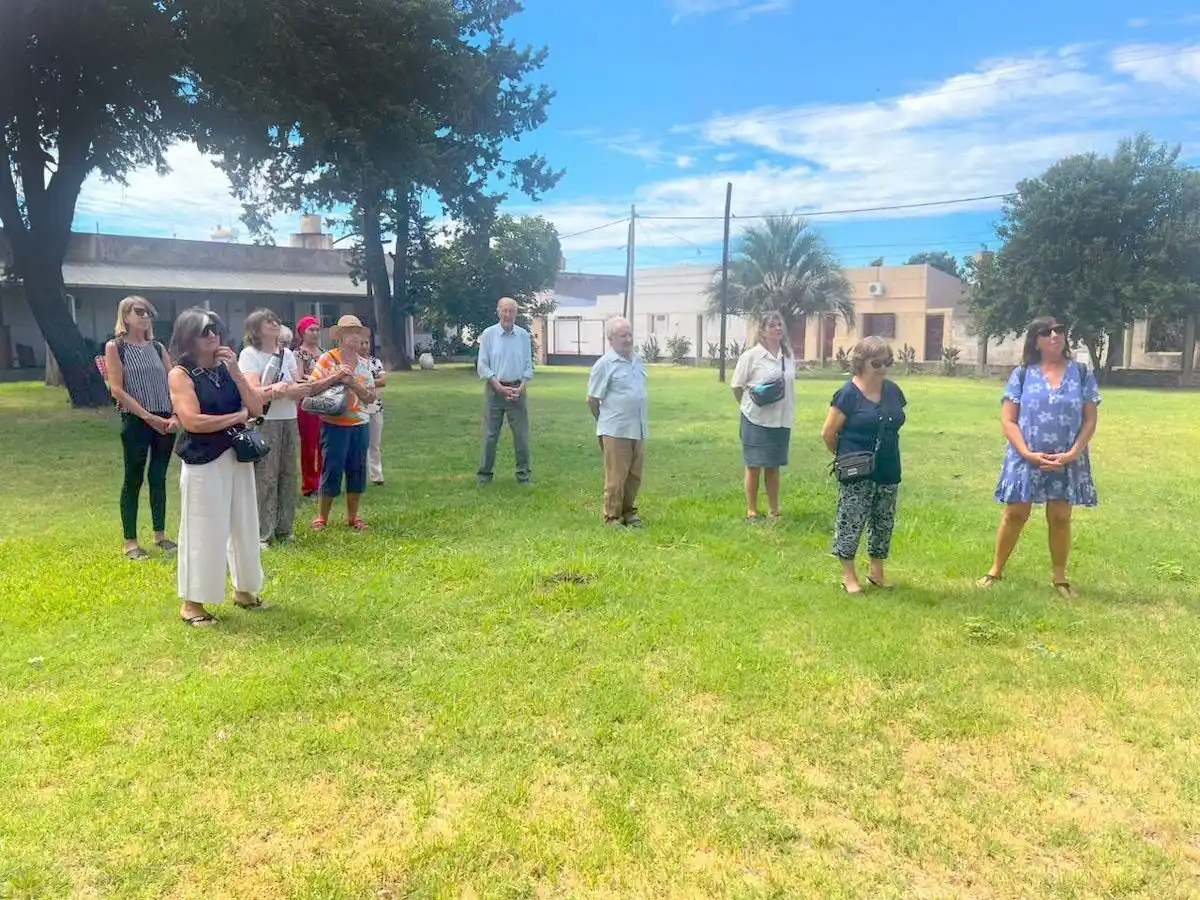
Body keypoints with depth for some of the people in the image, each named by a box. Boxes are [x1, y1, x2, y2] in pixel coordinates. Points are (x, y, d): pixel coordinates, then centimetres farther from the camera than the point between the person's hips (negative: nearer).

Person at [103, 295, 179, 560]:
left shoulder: (158, 347, 12)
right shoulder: (114, 347, -2)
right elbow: (117, 390, -9)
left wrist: (175, 416, -7)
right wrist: (149, 417, -15)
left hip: (166, 422, 4)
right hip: (136, 422, -4)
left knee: (159, 478, 11)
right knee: (133, 479, 2)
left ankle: (160, 535, 21)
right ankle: (130, 542, 9)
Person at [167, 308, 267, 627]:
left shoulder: (226, 370, 10)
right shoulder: (181, 374, -7)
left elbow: (257, 409, 2)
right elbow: (192, 421, -19)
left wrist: (235, 372, -7)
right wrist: (238, 416, -8)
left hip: (238, 456, 6)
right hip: (203, 462, -6)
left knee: (244, 526, 13)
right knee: (203, 531, -2)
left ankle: (244, 589, 27)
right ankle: (192, 601, 10)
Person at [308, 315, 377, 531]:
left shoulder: (364, 363, 10)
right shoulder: (327, 359, -4)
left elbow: (371, 397, 6)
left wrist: (353, 383, -10)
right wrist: (335, 377, -21)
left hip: (360, 424, 5)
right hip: (335, 424, -5)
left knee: (357, 471, 8)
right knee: (332, 470, 0)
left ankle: (352, 517, 20)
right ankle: (322, 517, 13)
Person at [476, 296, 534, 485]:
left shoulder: (523, 335, 3)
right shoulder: (488, 334, -3)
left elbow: (528, 366, 6)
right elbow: (483, 366, -3)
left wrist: (520, 389, -7)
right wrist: (501, 388, -11)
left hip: (517, 389, 2)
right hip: (494, 389, -1)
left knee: (521, 433, 3)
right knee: (490, 434, 2)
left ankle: (523, 473, 14)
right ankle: (484, 474, 13)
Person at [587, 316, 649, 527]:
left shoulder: (637, 361, 11)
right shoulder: (605, 364, -10)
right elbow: (592, 399, -7)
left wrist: (643, 422, 17)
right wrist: (606, 422, 3)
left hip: (638, 430, 7)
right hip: (616, 431, -6)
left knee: (634, 476, 13)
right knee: (616, 478, 1)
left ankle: (628, 512, 28)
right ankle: (612, 518, 12)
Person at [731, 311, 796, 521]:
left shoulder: (788, 355, 4)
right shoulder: (751, 355, -11)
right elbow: (737, 386, -4)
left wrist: (788, 411, 11)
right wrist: (749, 407, 2)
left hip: (781, 420, 5)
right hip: (756, 420, -4)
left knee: (774, 466, 14)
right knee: (754, 466, 4)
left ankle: (773, 509, 24)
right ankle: (751, 510, 14)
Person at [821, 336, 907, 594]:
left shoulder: (893, 390, 5)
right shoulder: (848, 394, -13)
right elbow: (828, 434, -9)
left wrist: (885, 454, 15)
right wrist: (847, 458, 4)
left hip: (888, 472, 6)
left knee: (884, 523, 14)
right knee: (851, 522, 1)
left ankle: (877, 571, 30)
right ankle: (848, 574, 14)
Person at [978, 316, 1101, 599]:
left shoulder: (1082, 374, 1)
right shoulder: (1022, 374, -2)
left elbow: (1089, 420, 1)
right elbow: (1008, 419, -4)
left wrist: (1072, 453, -11)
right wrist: (1027, 452, -14)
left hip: (1066, 460, 1)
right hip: (1026, 458, -1)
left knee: (1060, 518, 7)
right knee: (1015, 514, 4)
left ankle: (1059, 577, 21)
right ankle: (996, 569, 17)